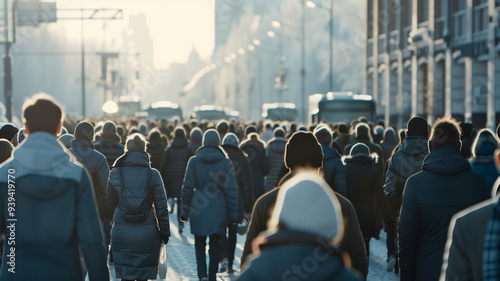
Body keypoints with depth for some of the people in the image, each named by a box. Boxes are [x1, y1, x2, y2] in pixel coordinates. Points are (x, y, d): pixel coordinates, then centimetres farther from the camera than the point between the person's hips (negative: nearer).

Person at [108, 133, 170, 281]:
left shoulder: (115, 173, -2)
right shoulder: (153, 174, -4)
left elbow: (111, 203, 7)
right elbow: (161, 206, -2)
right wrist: (165, 231, 6)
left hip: (122, 231, 0)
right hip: (146, 233, 0)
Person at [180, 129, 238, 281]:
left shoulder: (194, 161, -2)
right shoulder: (225, 162, -4)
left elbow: (187, 188, -1)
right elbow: (231, 190, -5)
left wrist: (185, 211, 7)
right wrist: (233, 216, 0)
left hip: (199, 210, 0)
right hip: (219, 211, 0)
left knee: (199, 244, 13)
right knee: (215, 245, 14)